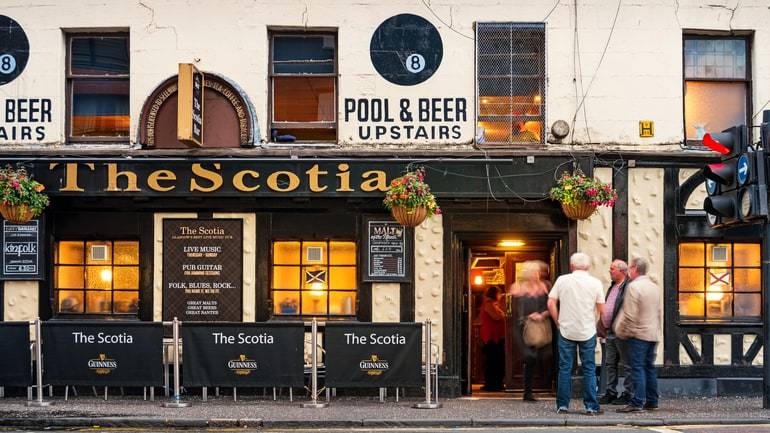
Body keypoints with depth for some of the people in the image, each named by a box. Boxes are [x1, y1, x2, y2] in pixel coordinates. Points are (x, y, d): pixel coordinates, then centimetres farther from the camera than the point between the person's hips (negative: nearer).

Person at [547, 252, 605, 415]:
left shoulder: (562, 280, 0)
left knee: (565, 368, 6)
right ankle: (591, 406, 4)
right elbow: (602, 309, 1)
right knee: (589, 369, 5)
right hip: (588, 332, 0)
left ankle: (562, 405, 8)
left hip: (566, 331, 0)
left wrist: (558, 322, 9)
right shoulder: (595, 282, -1)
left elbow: (551, 304, -2)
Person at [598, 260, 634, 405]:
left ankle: (628, 394, 6)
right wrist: (602, 327, 18)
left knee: (626, 365, 0)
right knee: (610, 364, 13)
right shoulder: (612, 286, 17)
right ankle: (611, 393, 21)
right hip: (610, 333, 10)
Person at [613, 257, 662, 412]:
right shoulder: (655, 287, 13)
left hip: (638, 334, -8)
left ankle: (637, 403, -10)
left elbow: (630, 315, -16)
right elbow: (659, 312, 18)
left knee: (638, 368, -8)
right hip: (653, 334, 8)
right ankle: (652, 401, 16)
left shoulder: (634, 286, -13)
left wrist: (621, 331, -4)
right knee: (649, 367, 13)